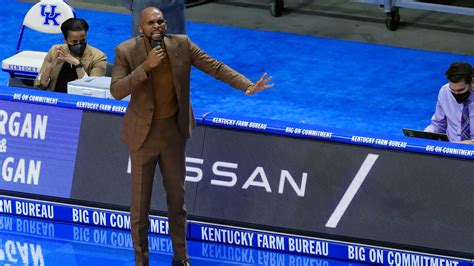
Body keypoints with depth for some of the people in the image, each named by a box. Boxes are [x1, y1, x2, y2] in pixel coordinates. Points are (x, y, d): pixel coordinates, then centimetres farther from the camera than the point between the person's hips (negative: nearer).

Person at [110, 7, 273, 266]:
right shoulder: (126, 51, -15)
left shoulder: (181, 44, -8)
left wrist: (247, 86, -16)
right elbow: (116, 91, -21)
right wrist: (146, 66, -29)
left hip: (174, 131, 3)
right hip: (143, 134, -3)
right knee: (140, 203, 4)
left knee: (177, 197, 15)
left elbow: (215, 67, -6)